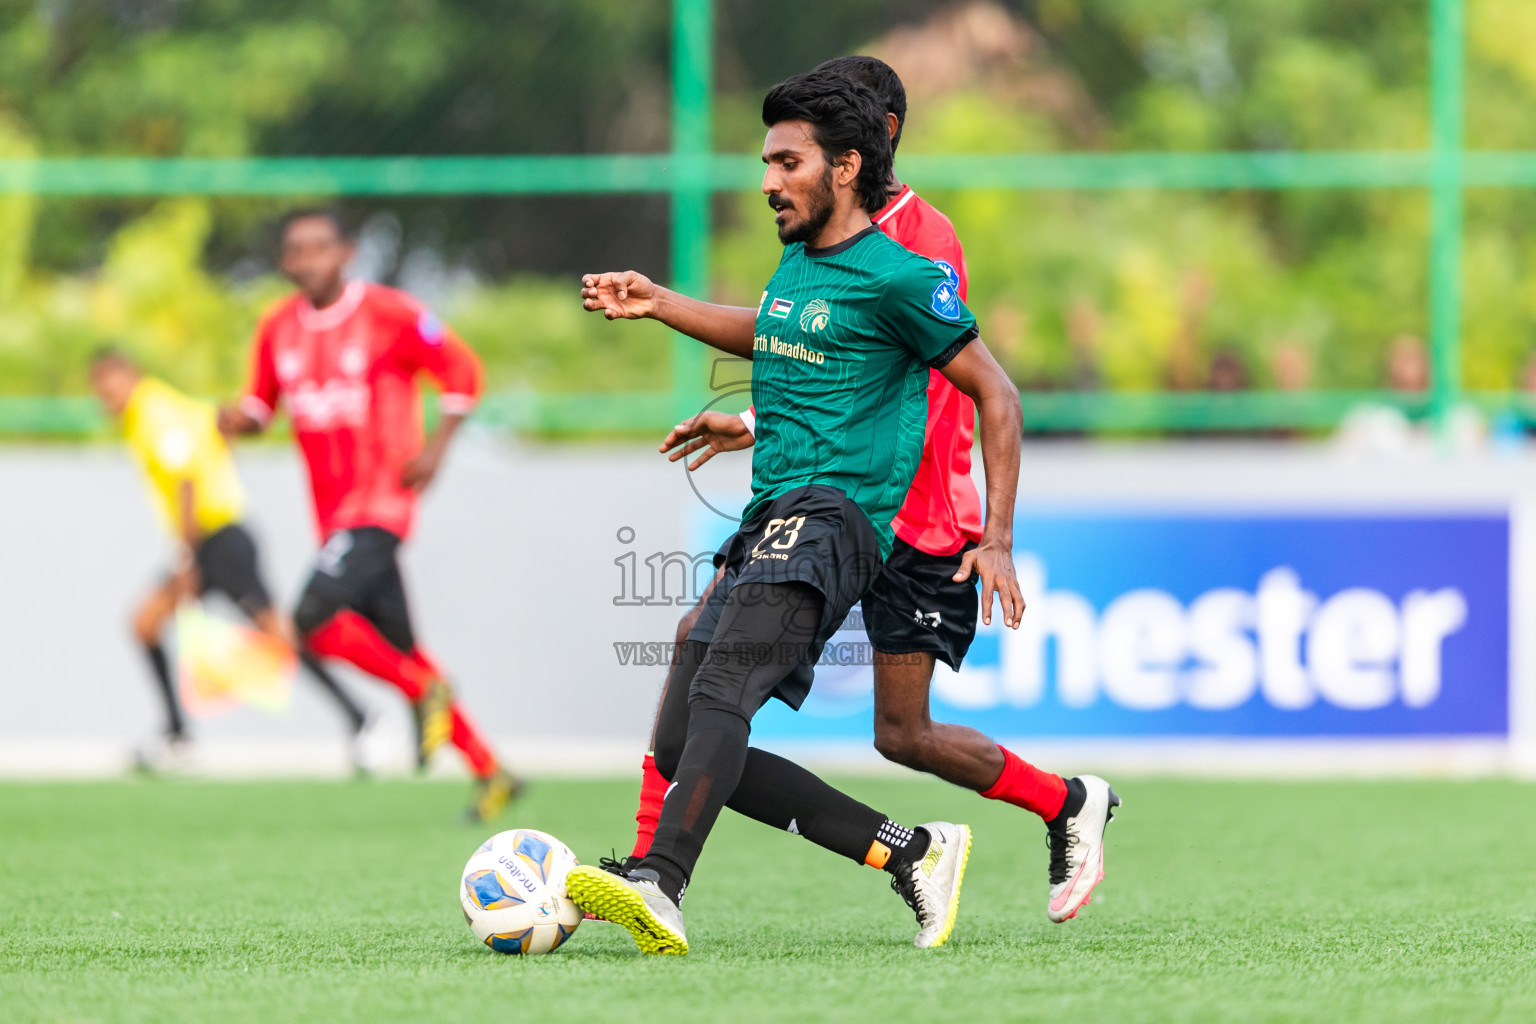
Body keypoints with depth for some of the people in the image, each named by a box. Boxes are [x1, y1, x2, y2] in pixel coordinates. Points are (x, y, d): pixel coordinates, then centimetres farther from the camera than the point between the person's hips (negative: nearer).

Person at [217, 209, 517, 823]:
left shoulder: (389, 315, -10)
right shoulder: (277, 329, 7)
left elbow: (462, 371, -3)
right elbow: (261, 405, 16)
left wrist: (436, 447, -12)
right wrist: (238, 420, -8)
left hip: (380, 504, -7)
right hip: (332, 512, 7)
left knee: (316, 620, -24)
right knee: (400, 650, 8)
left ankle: (423, 690, -5)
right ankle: (489, 775, 16)